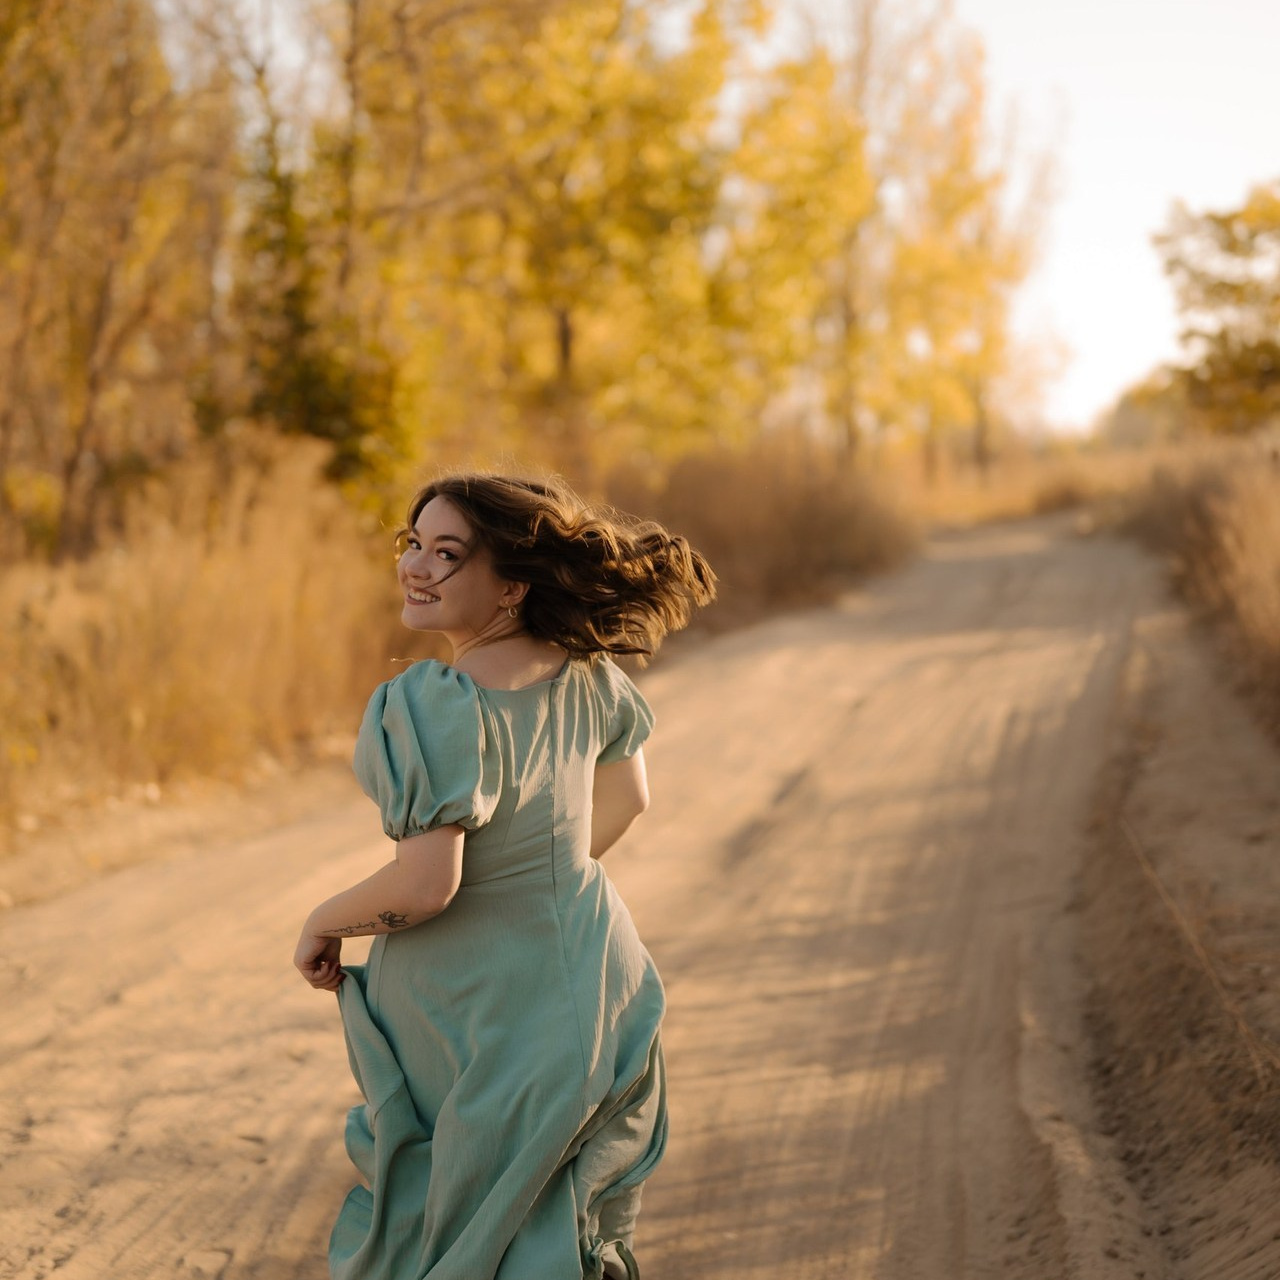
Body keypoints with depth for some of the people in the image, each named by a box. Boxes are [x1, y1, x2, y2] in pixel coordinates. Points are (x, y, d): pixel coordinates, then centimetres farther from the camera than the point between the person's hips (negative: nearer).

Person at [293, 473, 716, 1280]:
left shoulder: (439, 705, -27)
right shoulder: (581, 668, -4)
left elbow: (426, 885, -31)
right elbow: (628, 795, 11)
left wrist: (323, 924, -13)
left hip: (477, 1018, -7)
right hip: (586, 985, 7)